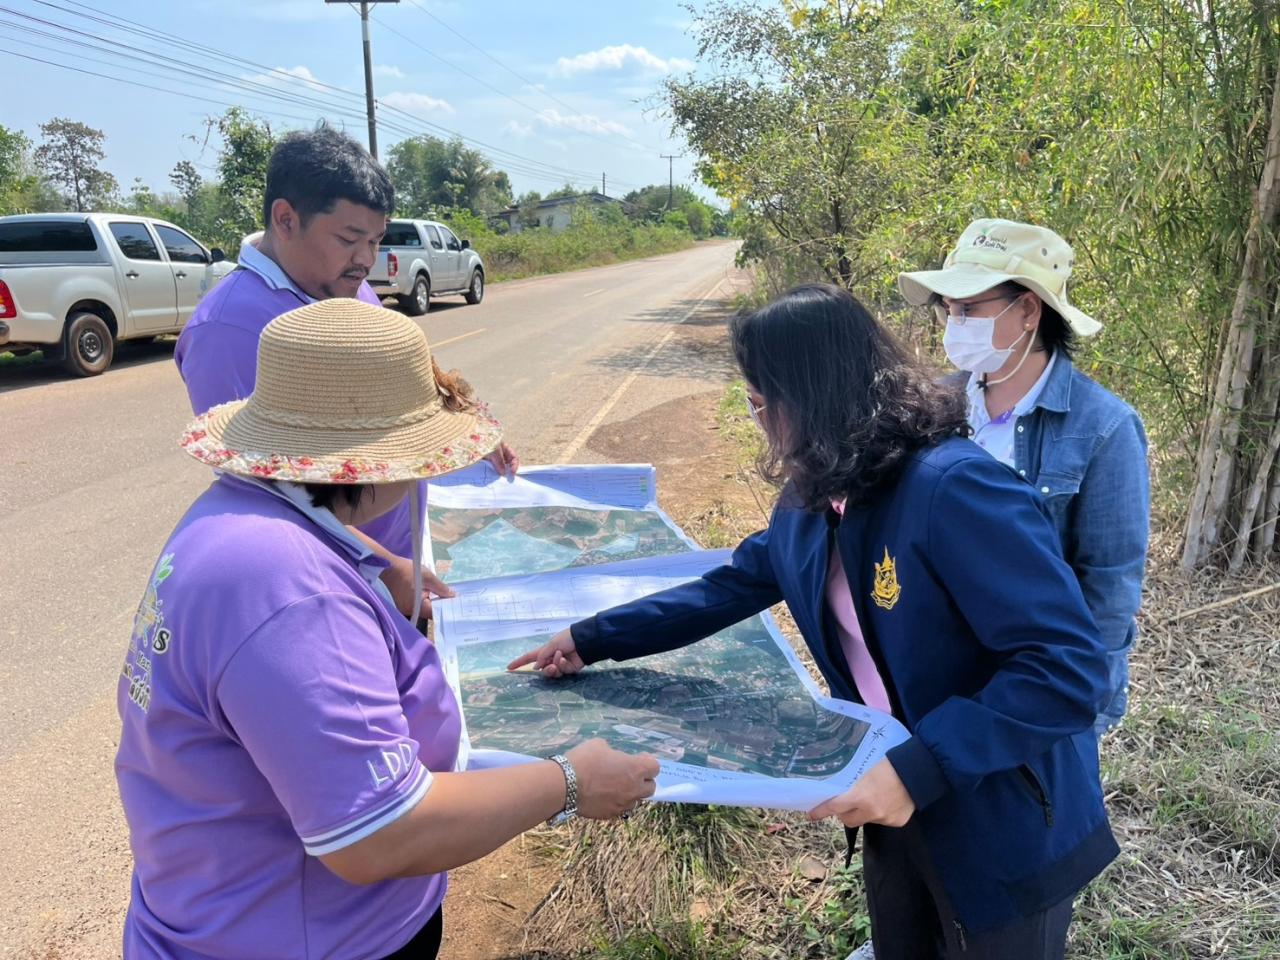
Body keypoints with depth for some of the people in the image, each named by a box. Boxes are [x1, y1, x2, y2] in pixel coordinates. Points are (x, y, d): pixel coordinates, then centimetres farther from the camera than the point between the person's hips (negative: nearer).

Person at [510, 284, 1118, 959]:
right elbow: (729, 588, 10)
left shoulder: (952, 487, -29)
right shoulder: (812, 500, -2)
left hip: (1003, 833, -7)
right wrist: (593, 639, 10)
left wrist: (919, 769, -33)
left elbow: (1068, 667, -30)